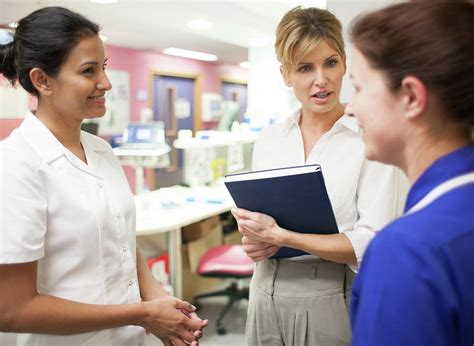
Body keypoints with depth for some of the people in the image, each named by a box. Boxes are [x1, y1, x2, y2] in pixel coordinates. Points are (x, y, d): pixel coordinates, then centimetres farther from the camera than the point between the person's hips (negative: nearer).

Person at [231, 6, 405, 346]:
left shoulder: (371, 139, -11)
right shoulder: (268, 139, 4)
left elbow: (374, 244, -17)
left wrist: (281, 236, -19)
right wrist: (251, 239, -10)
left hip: (329, 298, -4)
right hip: (266, 292, 4)